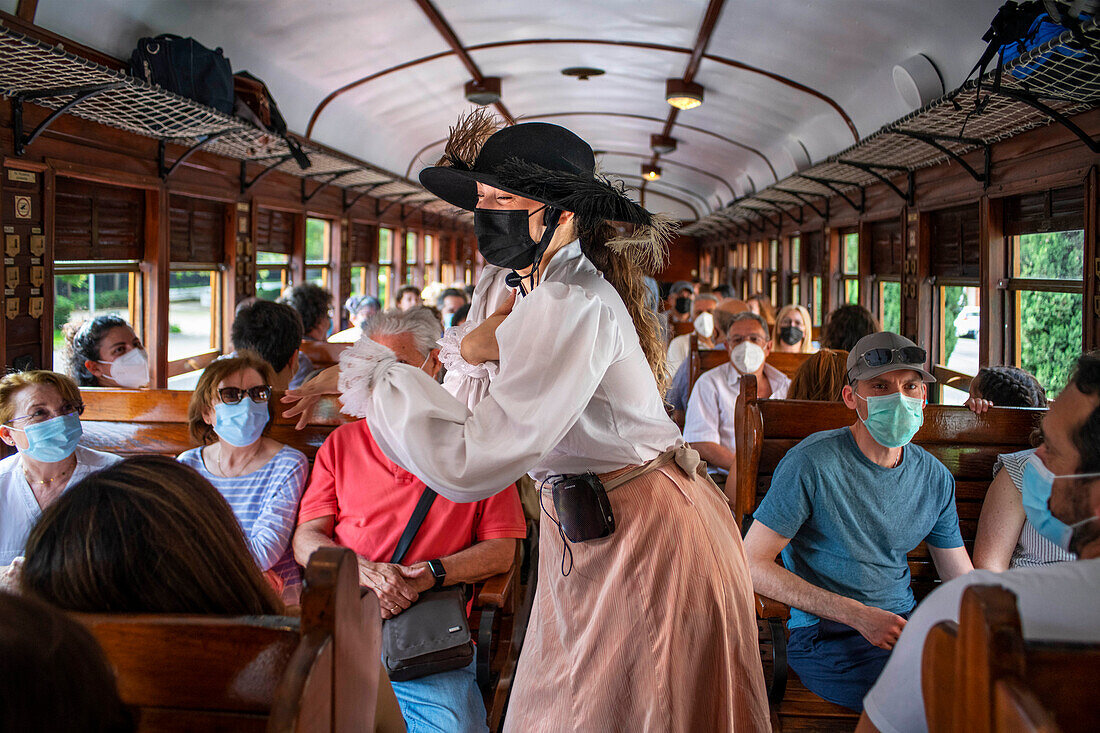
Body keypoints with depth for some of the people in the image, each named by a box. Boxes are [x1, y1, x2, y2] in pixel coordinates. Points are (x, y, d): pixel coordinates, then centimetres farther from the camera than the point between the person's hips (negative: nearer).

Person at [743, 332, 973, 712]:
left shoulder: (935, 477, 7)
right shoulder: (812, 463, -12)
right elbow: (753, 563, -13)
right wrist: (857, 614, -18)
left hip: (906, 623, 6)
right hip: (824, 635, -6)